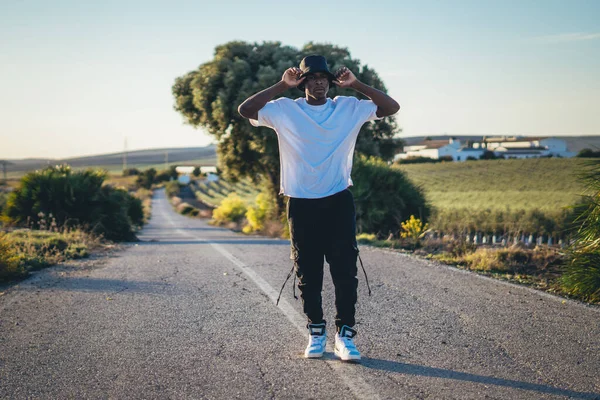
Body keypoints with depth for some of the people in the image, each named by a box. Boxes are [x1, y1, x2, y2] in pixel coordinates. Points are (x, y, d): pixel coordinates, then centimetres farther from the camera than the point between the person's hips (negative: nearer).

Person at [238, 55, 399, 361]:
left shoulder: (349, 107, 5)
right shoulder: (284, 109, 2)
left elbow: (391, 108, 0)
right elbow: (245, 110, -9)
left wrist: (356, 85, -8)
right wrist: (282, 86, -11)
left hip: (339, 202, 0)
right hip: (301, 205, 0)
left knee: (345, 271, -3)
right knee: (308, 273, 6)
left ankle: (344, 336, 3)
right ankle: (315, 333, 19)